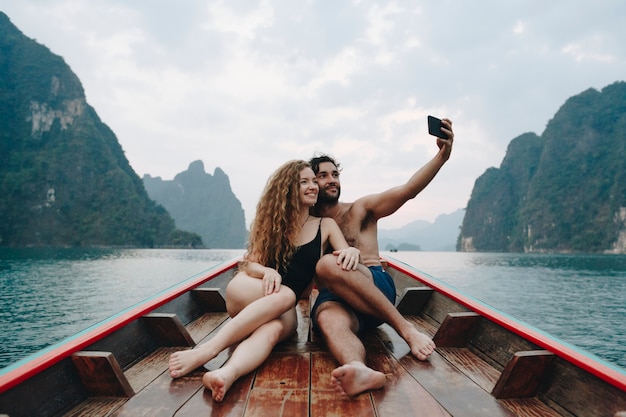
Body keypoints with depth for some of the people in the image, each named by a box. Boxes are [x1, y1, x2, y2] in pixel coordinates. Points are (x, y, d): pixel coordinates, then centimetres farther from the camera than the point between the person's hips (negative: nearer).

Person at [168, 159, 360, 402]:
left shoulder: (325, 225, 6)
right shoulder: (272, 220, 7)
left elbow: (346, 256, -5)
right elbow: (251, 264, 0)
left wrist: (351, 251, -30)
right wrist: (268, 272, -23)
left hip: (284, 312, 0)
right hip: (245, 293, 0)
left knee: (274, 328, -35)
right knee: (284, 295, -35)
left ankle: (228, 373, -61)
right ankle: (209, 349, -46)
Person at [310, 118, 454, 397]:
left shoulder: (360, 209, 11)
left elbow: (406, 191, -4)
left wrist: (441, 156, -19)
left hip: (377, 286, -1)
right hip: (334, 297, 1)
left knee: (328, 265, -33)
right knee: (329, 321, -35)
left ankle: (406, 329, -31)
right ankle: (360, 370, -65)